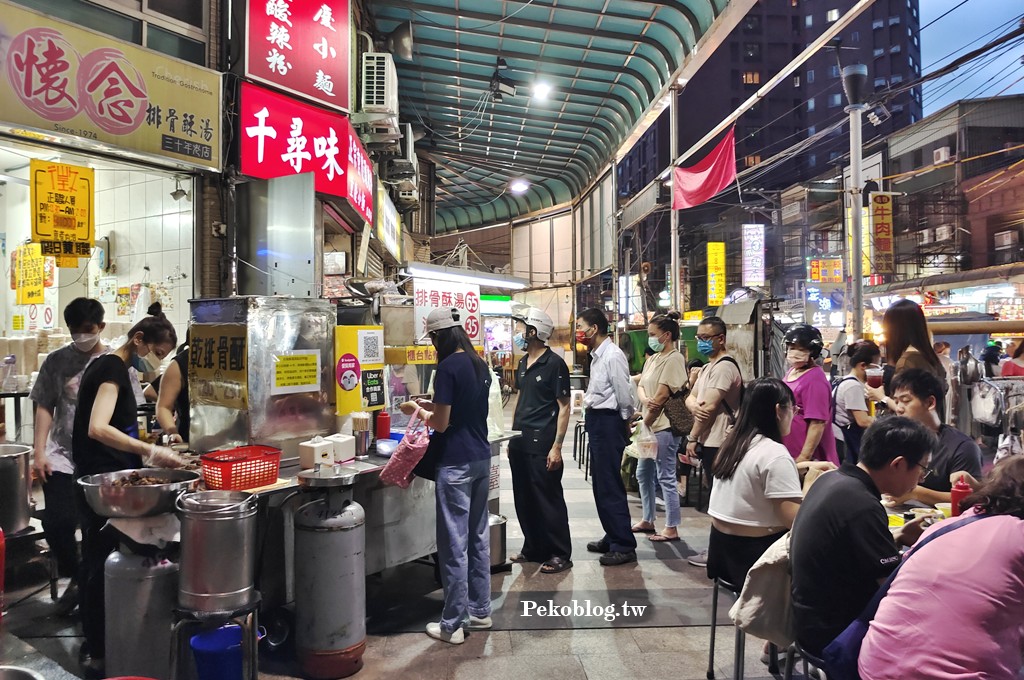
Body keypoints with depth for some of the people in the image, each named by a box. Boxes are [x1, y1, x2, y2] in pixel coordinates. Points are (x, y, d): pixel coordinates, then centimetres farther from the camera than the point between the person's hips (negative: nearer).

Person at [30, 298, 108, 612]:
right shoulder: (56, 361, 3)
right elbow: (45, 408, 5)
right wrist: (39, 452, -1)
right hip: (62, 458, 1)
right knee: (57, 523, -4)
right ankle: (76, 577, 22)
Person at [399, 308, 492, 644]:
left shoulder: (448, 367, -16)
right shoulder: (480, 364, 9)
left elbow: (441, 423, -15)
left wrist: (417, 410, 2)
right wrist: (431, 405, 19)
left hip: (456, 464, -8)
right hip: (482, 458, 8)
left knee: (455, 544, -1)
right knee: (479, 537, 16)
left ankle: (452, 625, 8)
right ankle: (480, 610, 27)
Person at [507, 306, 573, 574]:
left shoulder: (554, 364, -11)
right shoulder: (523, 364, 12)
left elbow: (564, 407, -12)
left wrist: (557, 446, -17)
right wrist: (511, 435, 16)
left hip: (542, 444, -8)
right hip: (520, 442, 8)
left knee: (549, 499, 0)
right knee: (524, 499, 13)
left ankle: (560, 554, 12)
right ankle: (533, 548, 27)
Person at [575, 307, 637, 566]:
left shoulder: (613, 356, -17)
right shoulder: (597, 356, 13)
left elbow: (624, 395, -16)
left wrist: (625, 422, -5)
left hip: (608, 422, -10)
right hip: (596, 421, 10)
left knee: (610, 485, -5)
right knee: (601, 483, 17)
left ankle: (624, 546, 4)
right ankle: (612, 537, 29)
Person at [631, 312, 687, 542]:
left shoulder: (674, 359, -13)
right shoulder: (652, 358, 15)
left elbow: (662, 395, -18)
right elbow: (641, 386, 8)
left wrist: (645, 423, -13)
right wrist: (645, 400, -15)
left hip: (664, 426, -10)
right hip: (650, 425, 10)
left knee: (665, 478, -3)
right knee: (643, 474, 16)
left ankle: (672, 529, 7)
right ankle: (648, 520, 30)